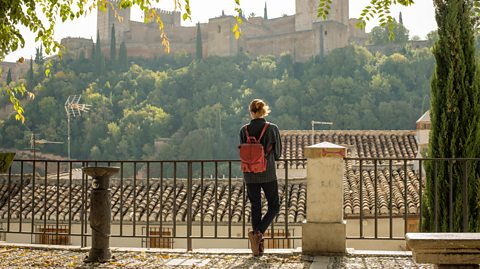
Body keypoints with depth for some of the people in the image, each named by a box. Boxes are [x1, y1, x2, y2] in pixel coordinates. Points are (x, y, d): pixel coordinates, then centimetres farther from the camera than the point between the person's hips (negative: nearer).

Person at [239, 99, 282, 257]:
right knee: (274, 206, 13)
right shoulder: (272, 129, -8)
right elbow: (278, 153, 0)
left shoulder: (244, 130, -4)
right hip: (268, 174, -2)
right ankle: (258, 232, -9)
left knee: (255, 208, 11)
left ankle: (258, 246, 11)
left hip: (250, 175, 2)